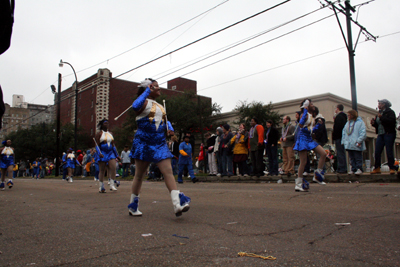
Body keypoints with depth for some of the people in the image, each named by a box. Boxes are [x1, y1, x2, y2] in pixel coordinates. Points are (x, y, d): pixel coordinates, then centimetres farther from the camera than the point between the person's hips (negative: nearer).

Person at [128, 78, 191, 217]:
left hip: (160, 143, 6)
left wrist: (170, 128, 10)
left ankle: (178, 204, -17)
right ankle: (133, 205, 23)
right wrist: (147, 91, -21)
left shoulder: (160, 106, 19)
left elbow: (165, 120, 32)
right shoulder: (144, 102, -4)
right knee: (139, 175, 6)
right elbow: (135, 106, -28)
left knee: (168, 171, -9)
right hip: (143, 143, -5)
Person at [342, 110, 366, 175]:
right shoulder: (347, 123, 17)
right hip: (348, 145, 7)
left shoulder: (360, 122, -4)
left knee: (358, 157, -1)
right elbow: (344, 132, 18)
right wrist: (343, 141, 10)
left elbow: (363, 133, -11)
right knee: (351, 158, 10)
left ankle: (359, 169, 5)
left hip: (356, 145, -7)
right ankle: (353, 169, 16)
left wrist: (359, 141, -17)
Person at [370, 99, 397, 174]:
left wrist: (381, 117, -19)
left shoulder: (390, 112, -3)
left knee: (389, 152, -7)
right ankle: (377, 168, 5)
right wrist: (373, 123, 2)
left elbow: (392, 121, -19)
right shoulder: (379, 113, 19)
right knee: (377, 152, 0)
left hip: (389, 134, -7)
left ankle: (392, 168, 2)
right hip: (380, 135, 7)